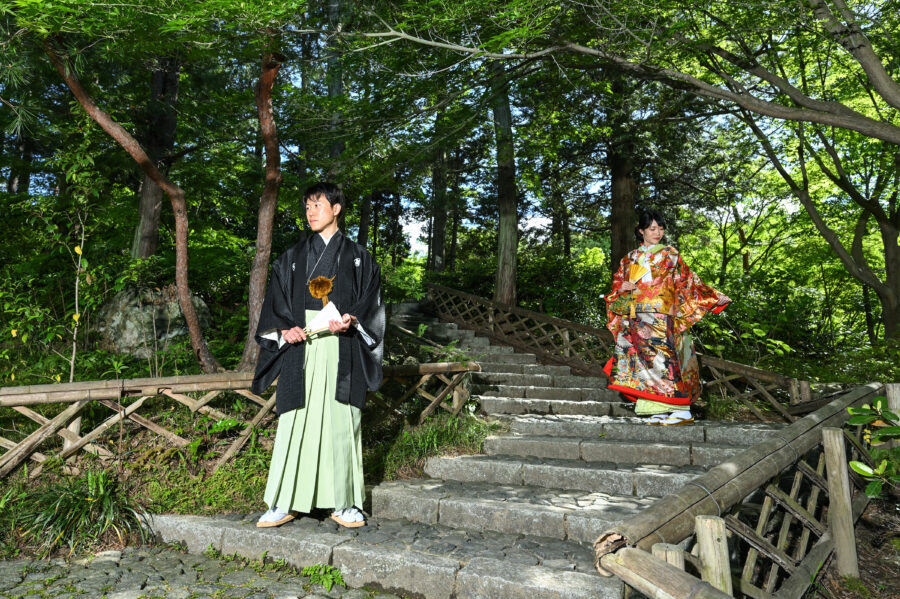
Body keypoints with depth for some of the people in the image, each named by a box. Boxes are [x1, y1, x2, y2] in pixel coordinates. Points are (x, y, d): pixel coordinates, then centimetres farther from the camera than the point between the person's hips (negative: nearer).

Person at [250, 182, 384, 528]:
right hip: (301, 350, 1)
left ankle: (344, 504, 11)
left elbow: (371, 304, 4)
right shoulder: (292, 259, 14)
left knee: (342, 424, 0)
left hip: (341, 355, -1)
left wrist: (352, 320, -15)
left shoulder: (358, 258, 10)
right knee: (295, 423, 0)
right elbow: (275, 304, 12)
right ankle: (284, 504, 10)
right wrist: (284, 329, -7)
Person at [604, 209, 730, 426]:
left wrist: (714, 297, -2)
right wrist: (622, 287, -5)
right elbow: (617, 282, 18)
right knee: (644, 360, -2)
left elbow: (687, 280, 6)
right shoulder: (630, 258, 18)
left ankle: (681, 410, -9)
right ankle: (658, 412, 2)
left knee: (661, 358, -13)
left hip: (660, 316, -3)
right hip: (636, 319, 4)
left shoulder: (669, 254, 9)